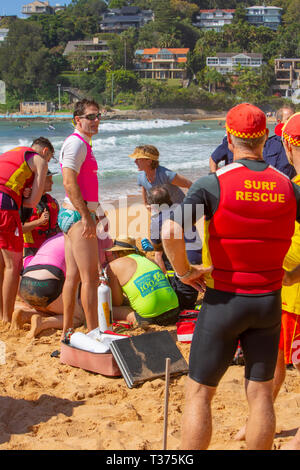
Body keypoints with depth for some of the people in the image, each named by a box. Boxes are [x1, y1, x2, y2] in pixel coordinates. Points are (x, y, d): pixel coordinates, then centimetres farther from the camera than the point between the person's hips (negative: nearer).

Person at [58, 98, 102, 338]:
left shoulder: (83, 144, 20)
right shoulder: (76, 143, -12)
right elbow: (69, 182, -22)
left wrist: (97, 212, 27)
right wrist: (86, 216, -23)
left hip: (75, 214, 10)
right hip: (78, 215, -10)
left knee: (73, 276, 12)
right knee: (90, 277, -8)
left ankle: (67, 332, 17)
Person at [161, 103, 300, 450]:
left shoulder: (213, 184, -14)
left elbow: (171, 233, -26)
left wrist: (185, 272, -9)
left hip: (224, 302, -3)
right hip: (269, 302, 3)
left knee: (199, 393, 9)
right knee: (260, 394, 12)